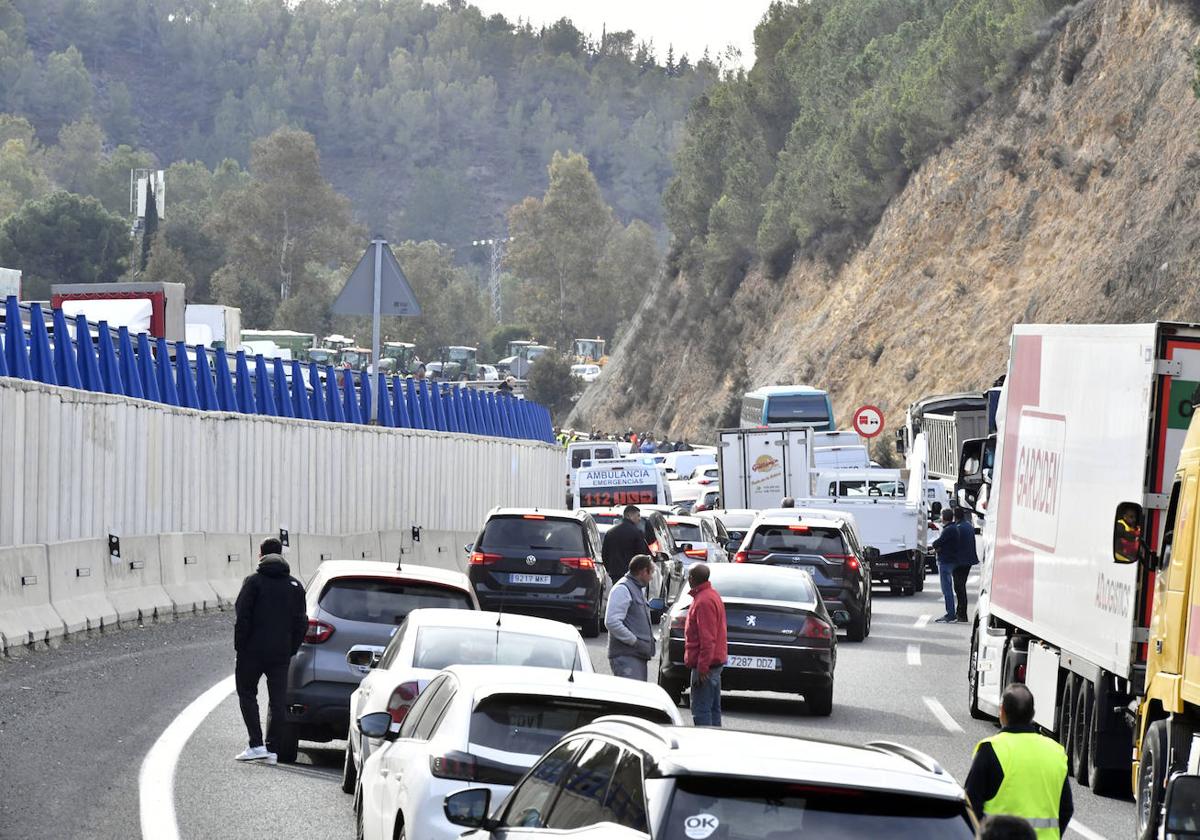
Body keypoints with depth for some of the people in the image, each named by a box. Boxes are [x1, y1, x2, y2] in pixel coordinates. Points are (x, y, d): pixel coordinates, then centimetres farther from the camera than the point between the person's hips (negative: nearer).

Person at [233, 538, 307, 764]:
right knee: (277, 700, 8)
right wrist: (291, 650, 11)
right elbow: (301, 623, 8)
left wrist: (239, 646, -4)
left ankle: (256, 745, -5)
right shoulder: (295, 586, 8)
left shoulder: (254, 582, -6)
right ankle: (272, 749, 6)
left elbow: (242, 617, -11)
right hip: (282, 653, 3)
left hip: (253, 651, -3)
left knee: (247, 694, 8)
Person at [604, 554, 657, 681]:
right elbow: (611, 622, -20)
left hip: (639, 656, 10)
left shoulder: (639, 590, 23)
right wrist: (635, 642, -18)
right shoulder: (623, 589, -10)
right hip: (626, 656, -10)